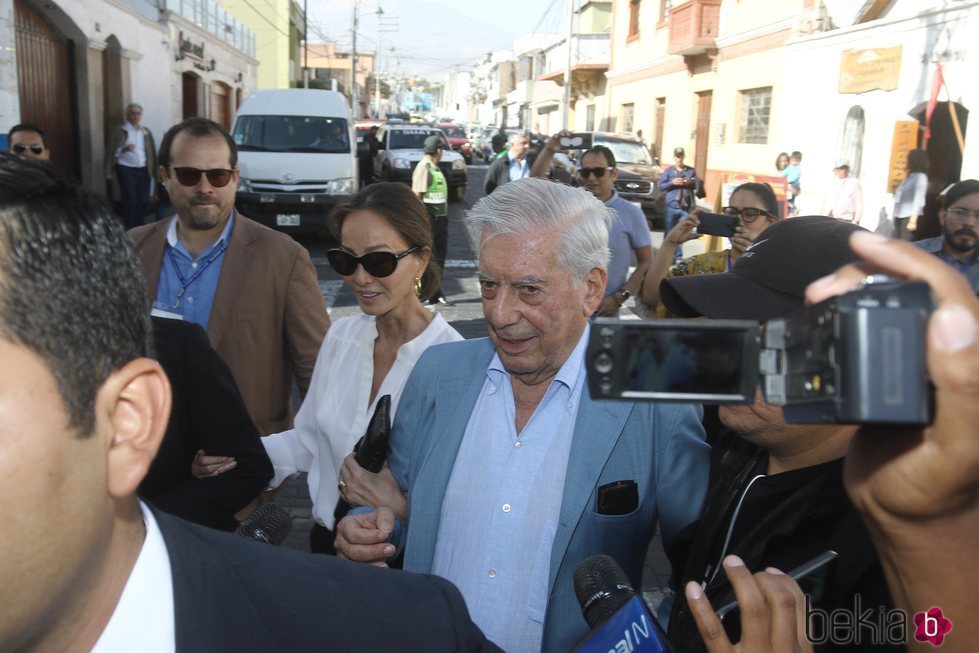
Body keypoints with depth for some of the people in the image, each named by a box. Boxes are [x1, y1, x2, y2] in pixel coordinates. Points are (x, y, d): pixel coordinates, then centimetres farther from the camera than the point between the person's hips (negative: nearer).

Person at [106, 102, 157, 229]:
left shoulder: (146, 132, 12)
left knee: (143, 201, 4)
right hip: (126, 170, -4)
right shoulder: (119, 132, 0)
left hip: (144, 170, 4)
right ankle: (129, 231, 3)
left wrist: (154, 172, 9)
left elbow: (151, 153, 12)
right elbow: (112, 152, -4)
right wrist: (124, 149, -23)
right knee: (129, 201, -6)